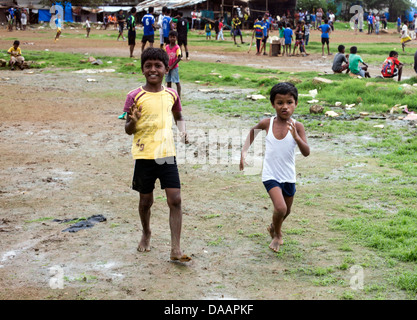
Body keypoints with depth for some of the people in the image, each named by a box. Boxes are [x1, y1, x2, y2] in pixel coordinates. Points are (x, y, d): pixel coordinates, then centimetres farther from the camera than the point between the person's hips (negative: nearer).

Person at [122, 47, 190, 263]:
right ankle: (146, 233, 40)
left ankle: (176, 250, -1)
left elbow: (178, 116, 22)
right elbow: (128, 130, -2)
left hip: (167, 154, 2)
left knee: (175, 200, -6)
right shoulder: (135, 97, -6)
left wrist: (182, 130, 2)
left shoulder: (171, 95, 4)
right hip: (144, 156, -2)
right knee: (146, 201, 11)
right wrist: (133, 121, -24)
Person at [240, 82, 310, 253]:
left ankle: (273, 227, 54)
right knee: (280, 208, -19)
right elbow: (253, 130, 14)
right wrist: (244, 151, 8)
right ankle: (277, 235, 12)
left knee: (286, 211, 20)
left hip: (288, 176, 2)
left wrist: (296, 137, -34)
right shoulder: (267, 123, -9)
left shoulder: (297, 126, -12)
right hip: (271, 175, -2)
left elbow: (306, 152, -18)